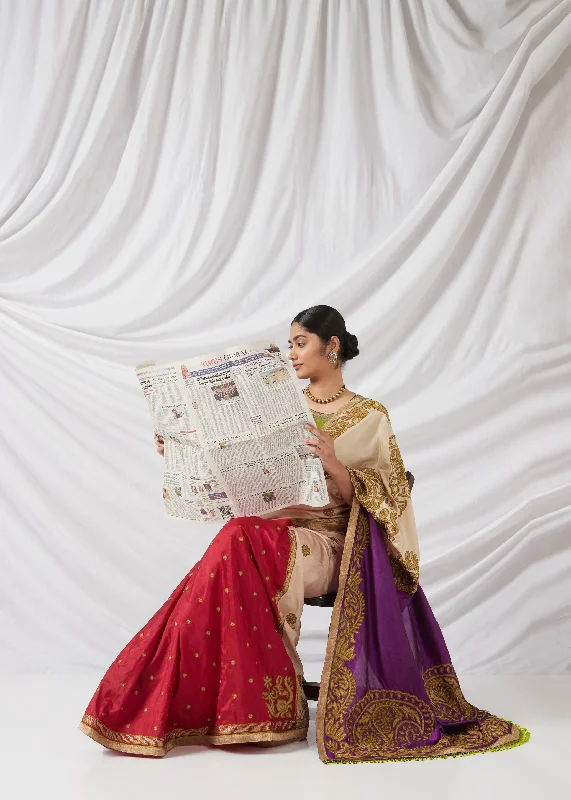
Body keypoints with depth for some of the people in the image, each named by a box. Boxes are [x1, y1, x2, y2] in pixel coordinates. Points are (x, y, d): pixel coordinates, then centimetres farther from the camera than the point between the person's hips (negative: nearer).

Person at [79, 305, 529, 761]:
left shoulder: (369, 417, 4)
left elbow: (370, 500, -3)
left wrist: (333, 463, -20)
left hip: (328, 542, -4)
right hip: (269, 528, 4)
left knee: (242, 541, -33)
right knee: (240, 542, -32)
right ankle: (252, 704, -24)